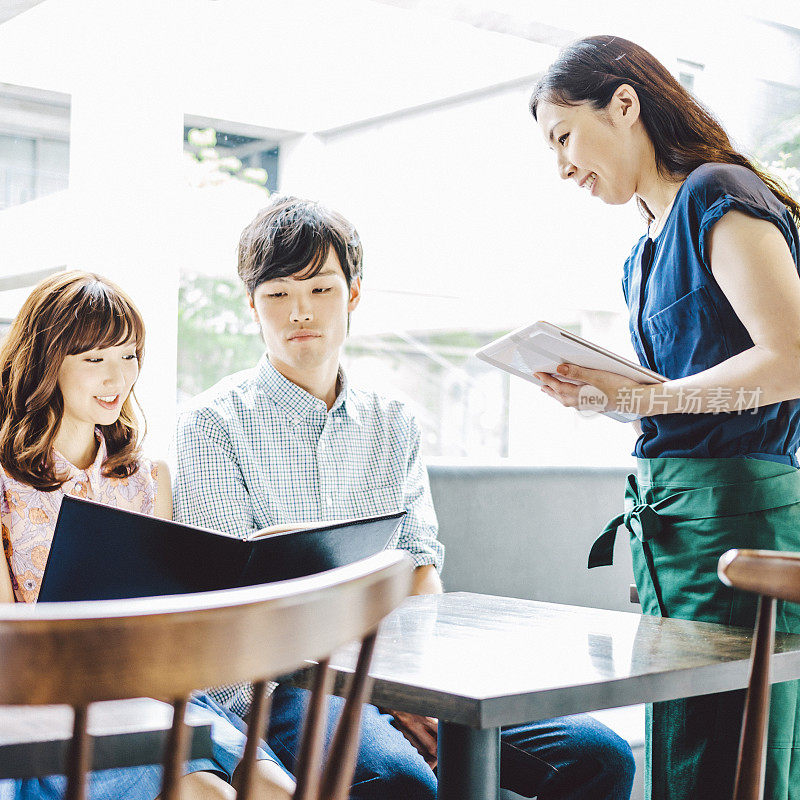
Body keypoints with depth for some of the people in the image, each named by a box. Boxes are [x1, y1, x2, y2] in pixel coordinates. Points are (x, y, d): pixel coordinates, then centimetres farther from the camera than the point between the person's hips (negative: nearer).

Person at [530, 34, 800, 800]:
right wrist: (600, 393, 8)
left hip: (734, 511, -9)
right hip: (673, 514, 9)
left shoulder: (718, 195, -6)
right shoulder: (642, 258, 21)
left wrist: (646, 397, -15)